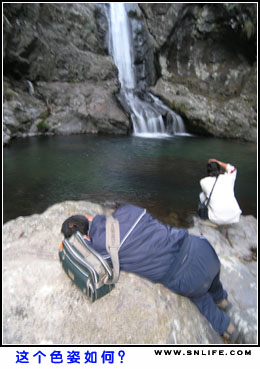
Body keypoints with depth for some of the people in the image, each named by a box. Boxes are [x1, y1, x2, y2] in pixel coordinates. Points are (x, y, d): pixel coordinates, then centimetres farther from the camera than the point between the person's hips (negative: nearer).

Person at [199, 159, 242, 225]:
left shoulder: (203, 181, 0)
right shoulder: (227, 177, 5)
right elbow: (232, 169, 29)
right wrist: (218, 162, 32)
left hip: (217, 219, -2)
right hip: (234, 217, 3)